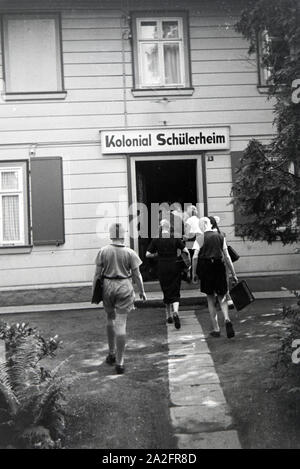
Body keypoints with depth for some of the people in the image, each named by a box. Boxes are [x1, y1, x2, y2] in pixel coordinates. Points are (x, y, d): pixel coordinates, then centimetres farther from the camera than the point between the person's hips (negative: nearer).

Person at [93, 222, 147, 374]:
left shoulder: (103, 251, -3)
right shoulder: (130, 253, -5)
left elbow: (97, 274, -1)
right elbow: (137, 275, -2)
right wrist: (142, 291, 9)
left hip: (107, 287, 2)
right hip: (124, 288, -1)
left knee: (110, 318, 23)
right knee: (121, 324, 0)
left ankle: (112, 353, 32)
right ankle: (119, 362, 2)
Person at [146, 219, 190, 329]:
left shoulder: (156, 240, -3)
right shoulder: (175, 239, -4)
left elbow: (148, 254, -3)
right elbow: (186, 251, -8)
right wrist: (189, 262, 6)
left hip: (162, 268, 1)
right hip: (175, 267, -1)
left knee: (166, 292, 15)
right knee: (175, 292, 3)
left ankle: (168, 316, 23)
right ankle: (175, 312, -22)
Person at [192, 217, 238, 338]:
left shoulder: (200, 238, -3)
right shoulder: (221, 236, 7)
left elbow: (195, 257, -9)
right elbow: (227, 256, 5)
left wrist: (194, 273, -1)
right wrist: (233, 273, 9)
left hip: (206, 268, -2)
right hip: (219, 267, 2)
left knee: (210, 299, 9)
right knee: (222, 297, 12)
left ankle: (216, 329, 9)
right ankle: (227, 319, -15)